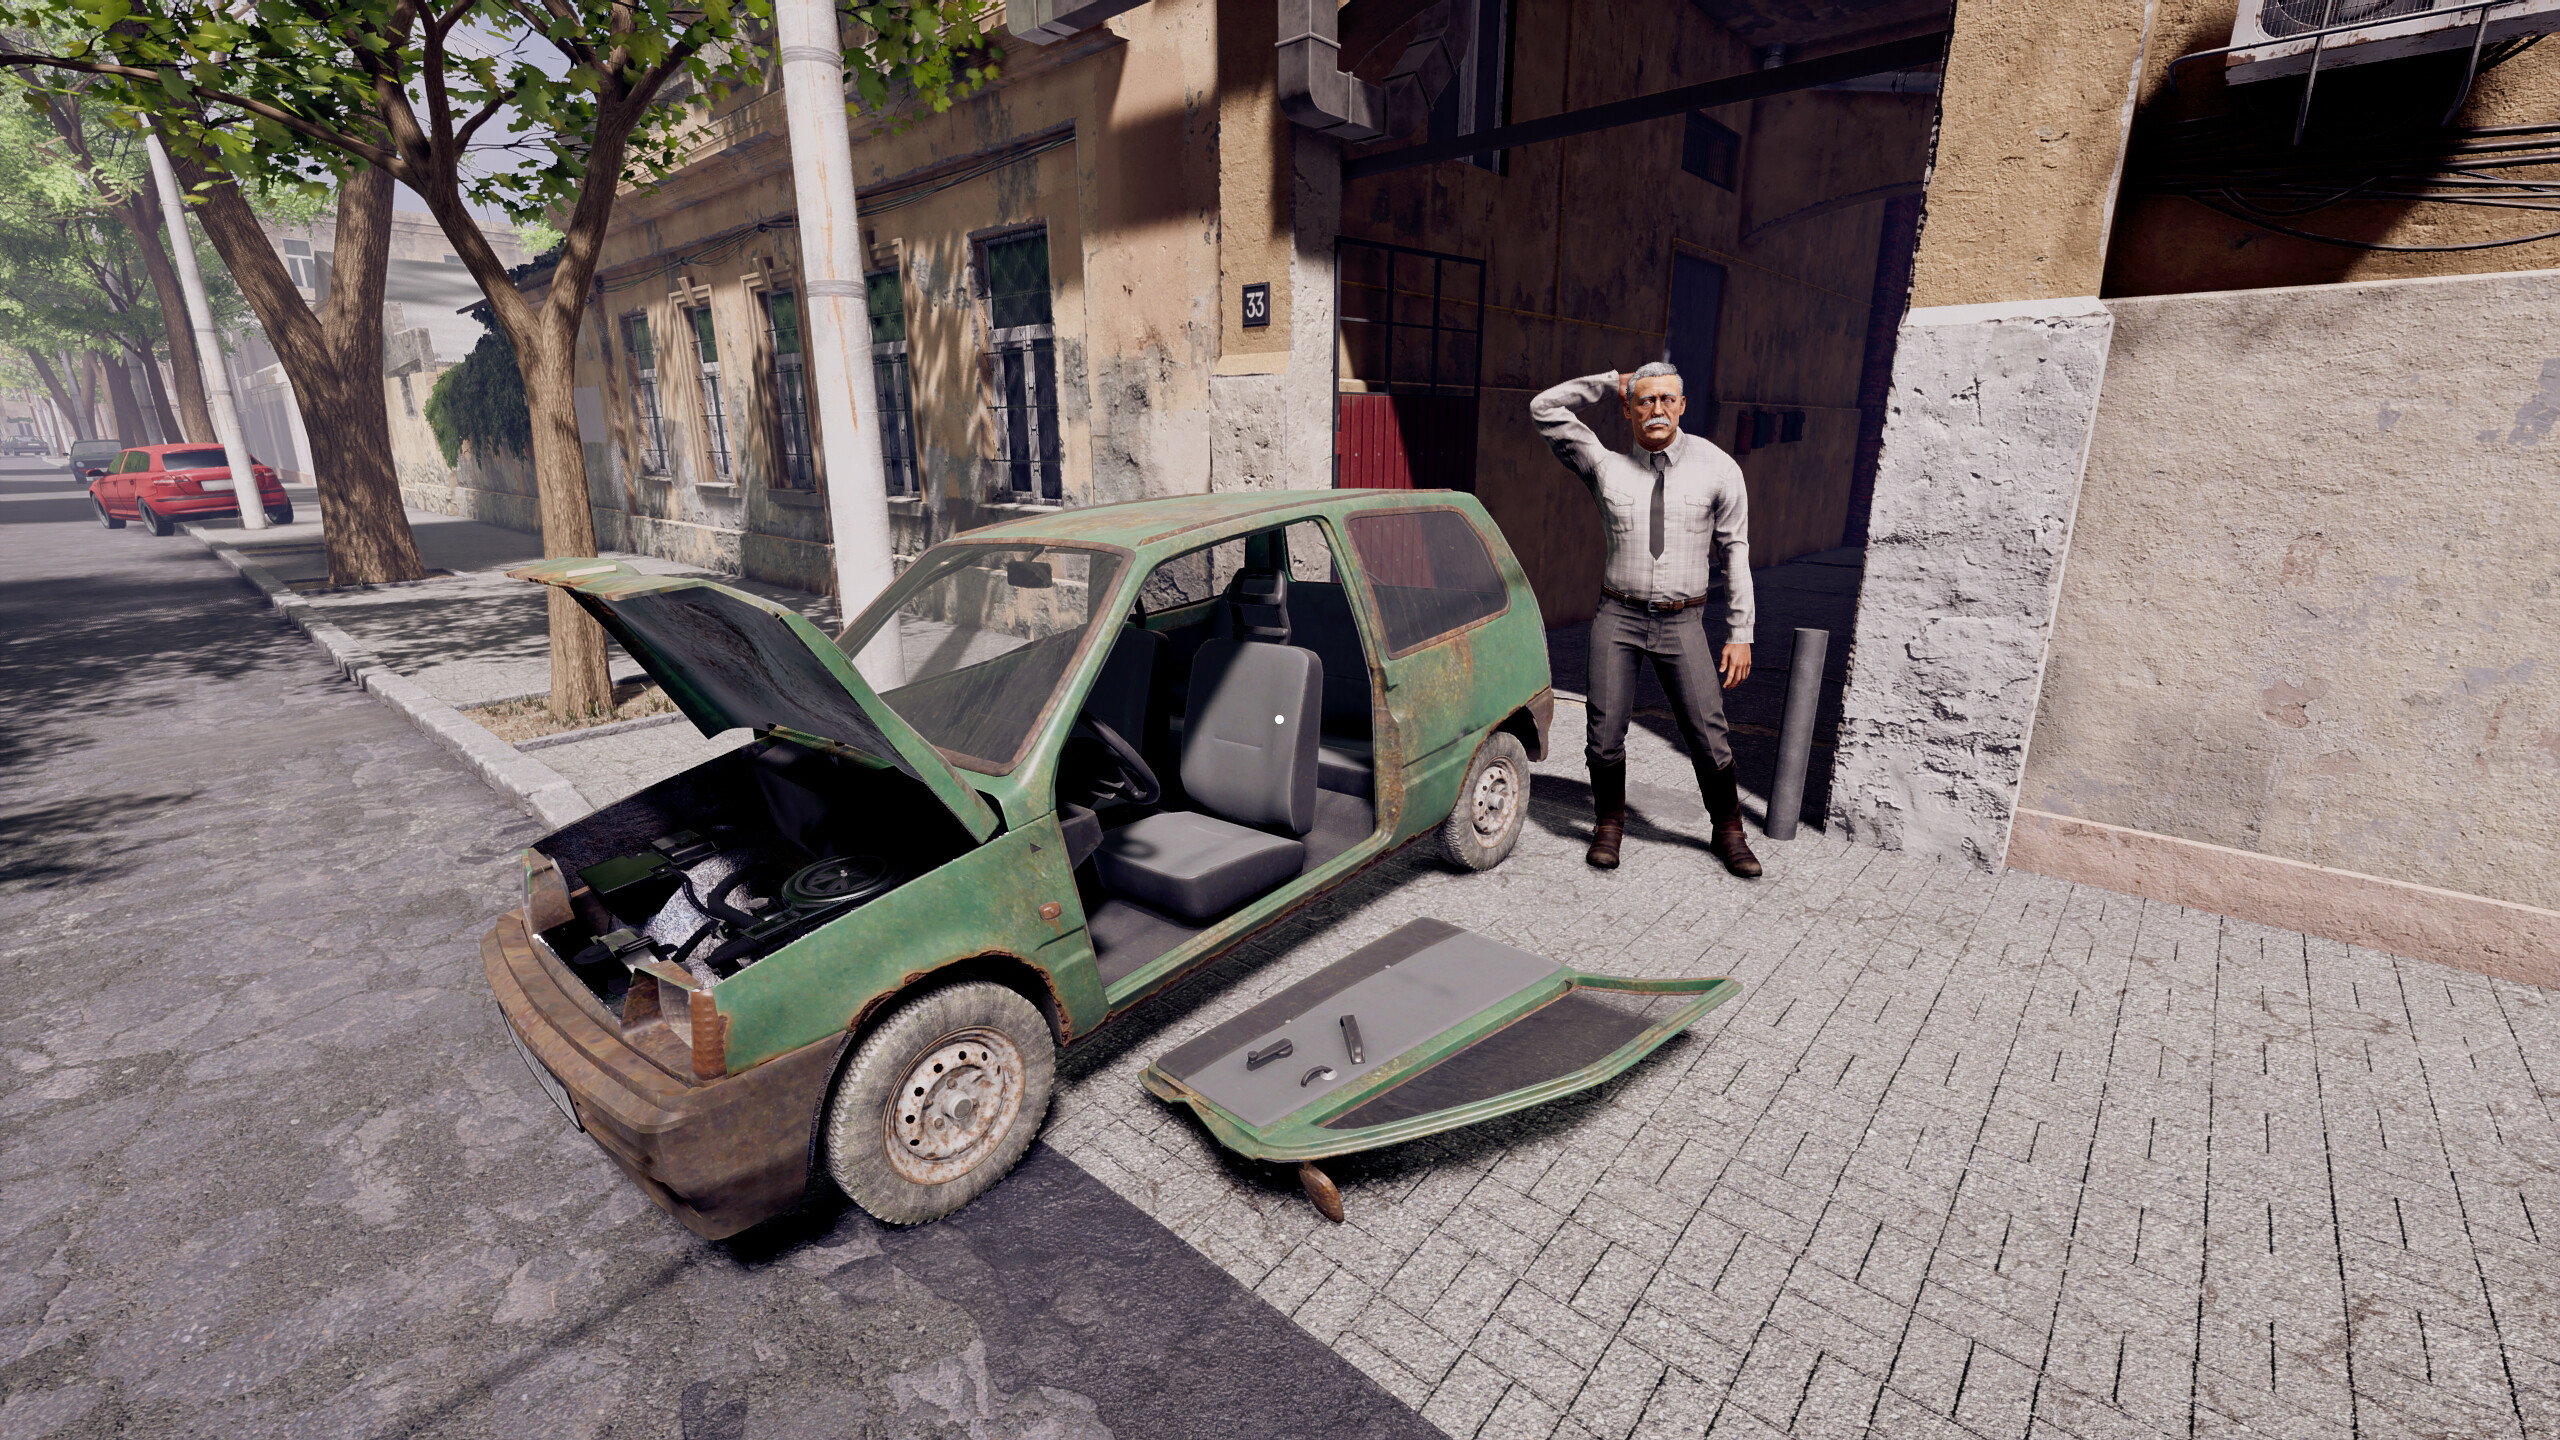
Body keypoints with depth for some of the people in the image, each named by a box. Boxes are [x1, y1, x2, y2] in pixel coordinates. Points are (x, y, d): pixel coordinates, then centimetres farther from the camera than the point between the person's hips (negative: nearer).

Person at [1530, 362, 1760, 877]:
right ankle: (1609, 825, 23)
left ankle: (1729, 833, 23)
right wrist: (1610, 383, 2)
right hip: (1618, 617, 1)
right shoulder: (1606, 466, 2)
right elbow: (1544, 410, 2)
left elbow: (1735, 551, 4)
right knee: (1605, 733, 0)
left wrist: (1740, 634, 1)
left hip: (1682, 623, 0)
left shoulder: (1718, 468, 1)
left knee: (1708, 734, 1)